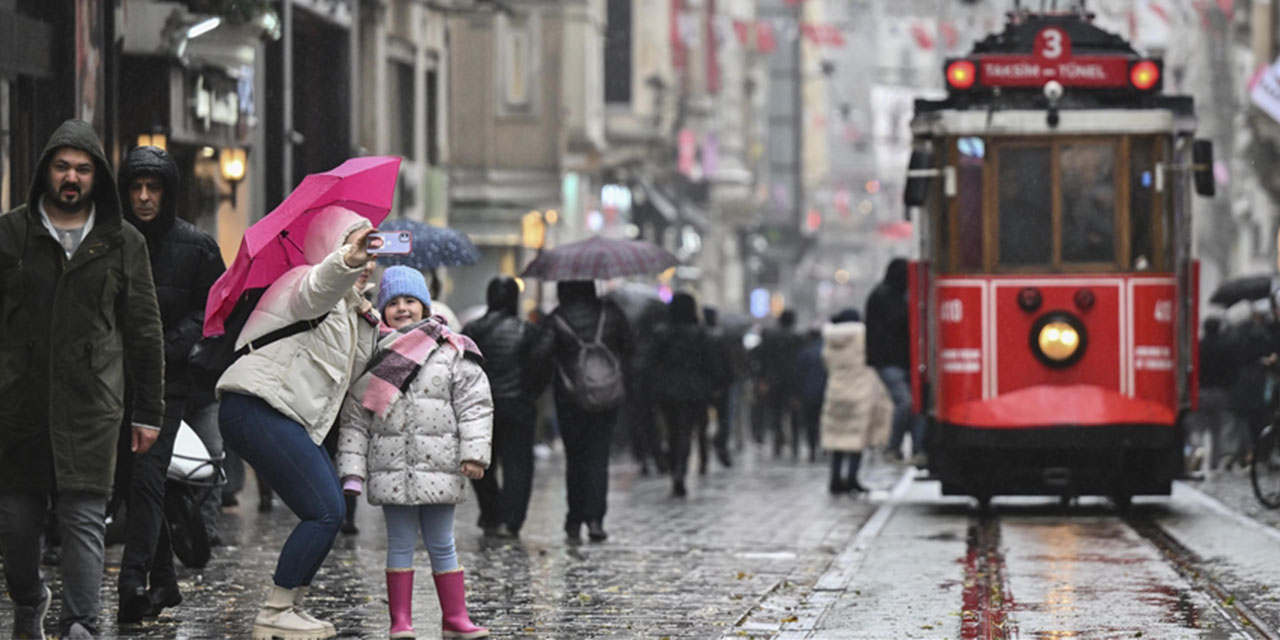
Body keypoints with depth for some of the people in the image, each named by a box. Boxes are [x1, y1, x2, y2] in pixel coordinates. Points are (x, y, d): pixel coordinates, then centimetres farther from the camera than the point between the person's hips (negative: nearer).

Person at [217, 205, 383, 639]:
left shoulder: (344, 307, 25)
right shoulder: (307, 283, -5)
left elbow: (356, 367, 22)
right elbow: (322, 285, -32)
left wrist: (368, 321, 6)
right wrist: (348, 261, -54)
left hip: (288, 418, 11)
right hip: (259, 409, -11)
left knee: (330, 512, 9)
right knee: (325, 513, -15)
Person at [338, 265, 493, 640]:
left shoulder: (452, 352, 3)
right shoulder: (372, 357, 7)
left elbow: (475, 404, 0)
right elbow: (354, 420, 7)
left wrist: (474, 453, -9)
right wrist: (352, 470, 1)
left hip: (439, 468, -1)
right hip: (392, 469, 1)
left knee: (441, 544, 6)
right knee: (401, 543, 2)